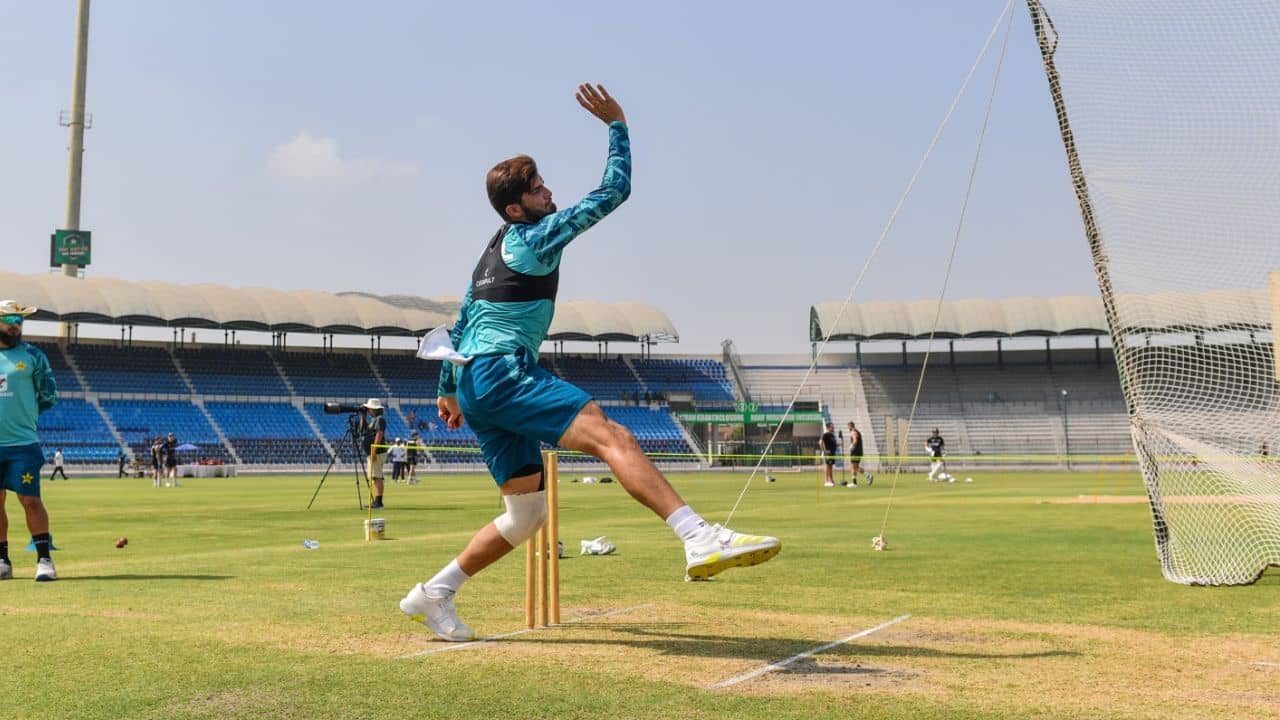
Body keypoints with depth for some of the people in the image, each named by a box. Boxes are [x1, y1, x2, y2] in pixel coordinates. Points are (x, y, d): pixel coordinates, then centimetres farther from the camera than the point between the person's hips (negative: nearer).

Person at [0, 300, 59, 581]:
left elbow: (49, 396, 6)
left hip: (23, 442, -3)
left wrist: (24, 411, -1)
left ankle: (44, 559, 0)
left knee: (30, 500, -6)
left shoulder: (33, 355, 3)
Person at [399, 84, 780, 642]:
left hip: (475, 384, 10)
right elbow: (611, 194, -3)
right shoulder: (534, 237, -2)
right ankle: (702, 541, -44)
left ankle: (432, 595, 18)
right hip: (501, 372, -10)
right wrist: (617, 126, 4)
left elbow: (459, 325, 31)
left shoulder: (495, 250, 25)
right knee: (609, 434, -27)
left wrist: (449, 390, 38)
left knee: (526, 514, 12)